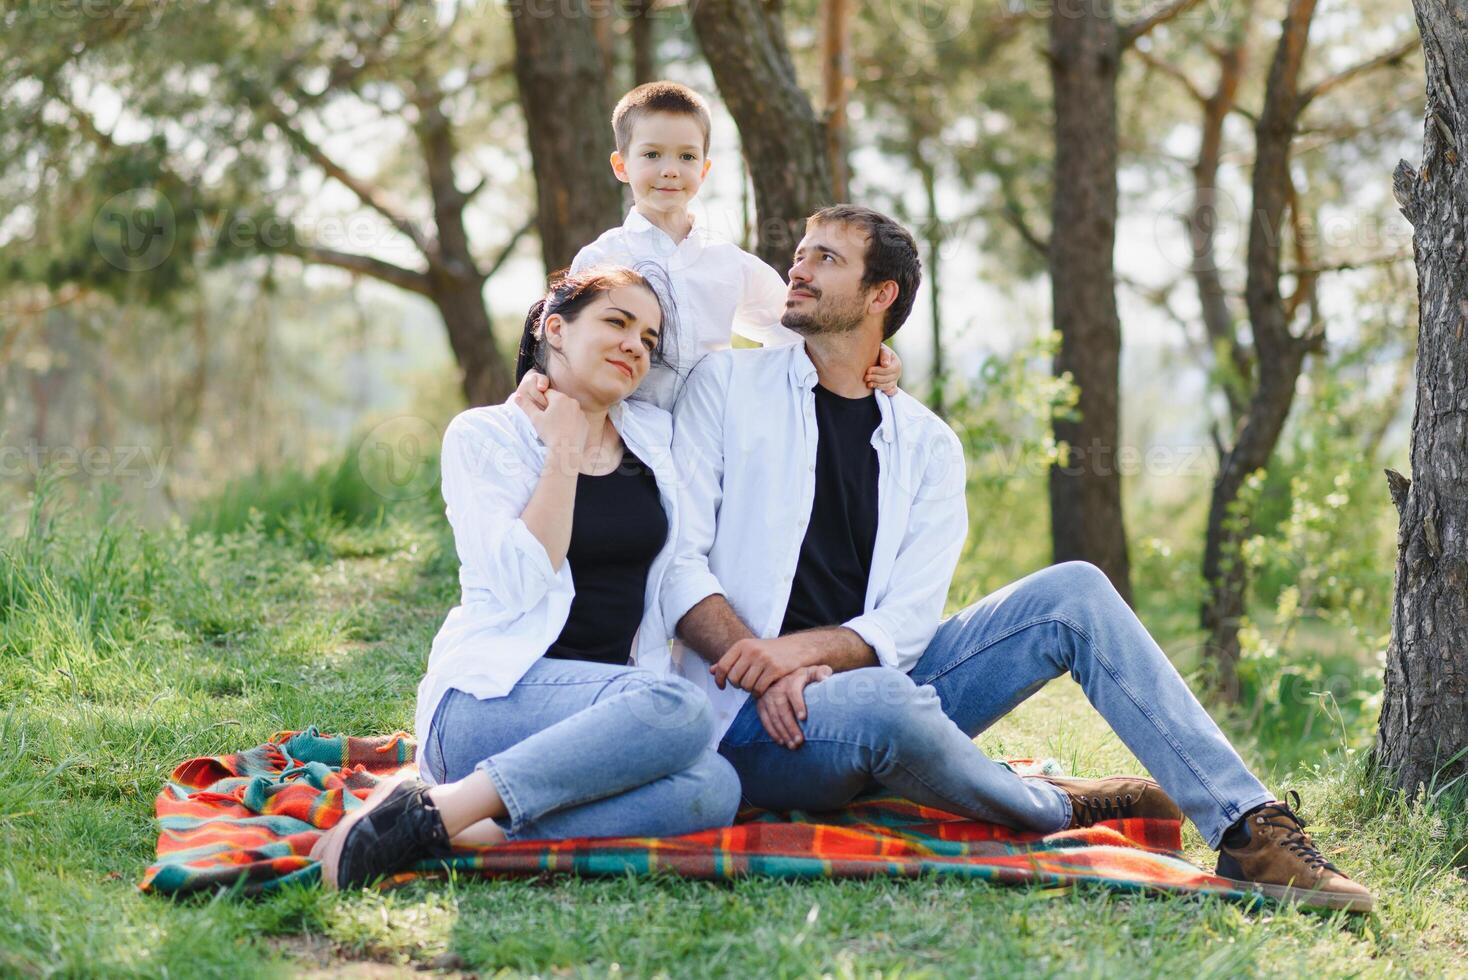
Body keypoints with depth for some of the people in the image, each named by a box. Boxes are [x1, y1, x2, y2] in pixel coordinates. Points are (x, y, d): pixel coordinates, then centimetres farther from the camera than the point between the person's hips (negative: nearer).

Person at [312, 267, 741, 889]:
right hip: (492, 694, -5)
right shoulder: (484, 436, 3)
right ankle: (431, 811, -32)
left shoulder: (655, 436, 17)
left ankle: (475, 833, -32)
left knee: (713, 790, -32)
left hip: (604, 698, 5)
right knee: (679, 708, -37)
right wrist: (564, 455, -7)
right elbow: (517, 585, -11)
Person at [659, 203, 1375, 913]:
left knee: (1072, 593, -11)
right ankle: (1060, 811, -8)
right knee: (885, 700, -38)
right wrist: (764, 673, -22)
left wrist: (803, 648, -22)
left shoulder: (927, 446, 11)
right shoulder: (727, 383, 4)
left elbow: (907, 622, -1)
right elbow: (678, 561, -7)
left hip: (872, 683, 4)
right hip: (752, 723, -4)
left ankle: (1248, 829, -15)